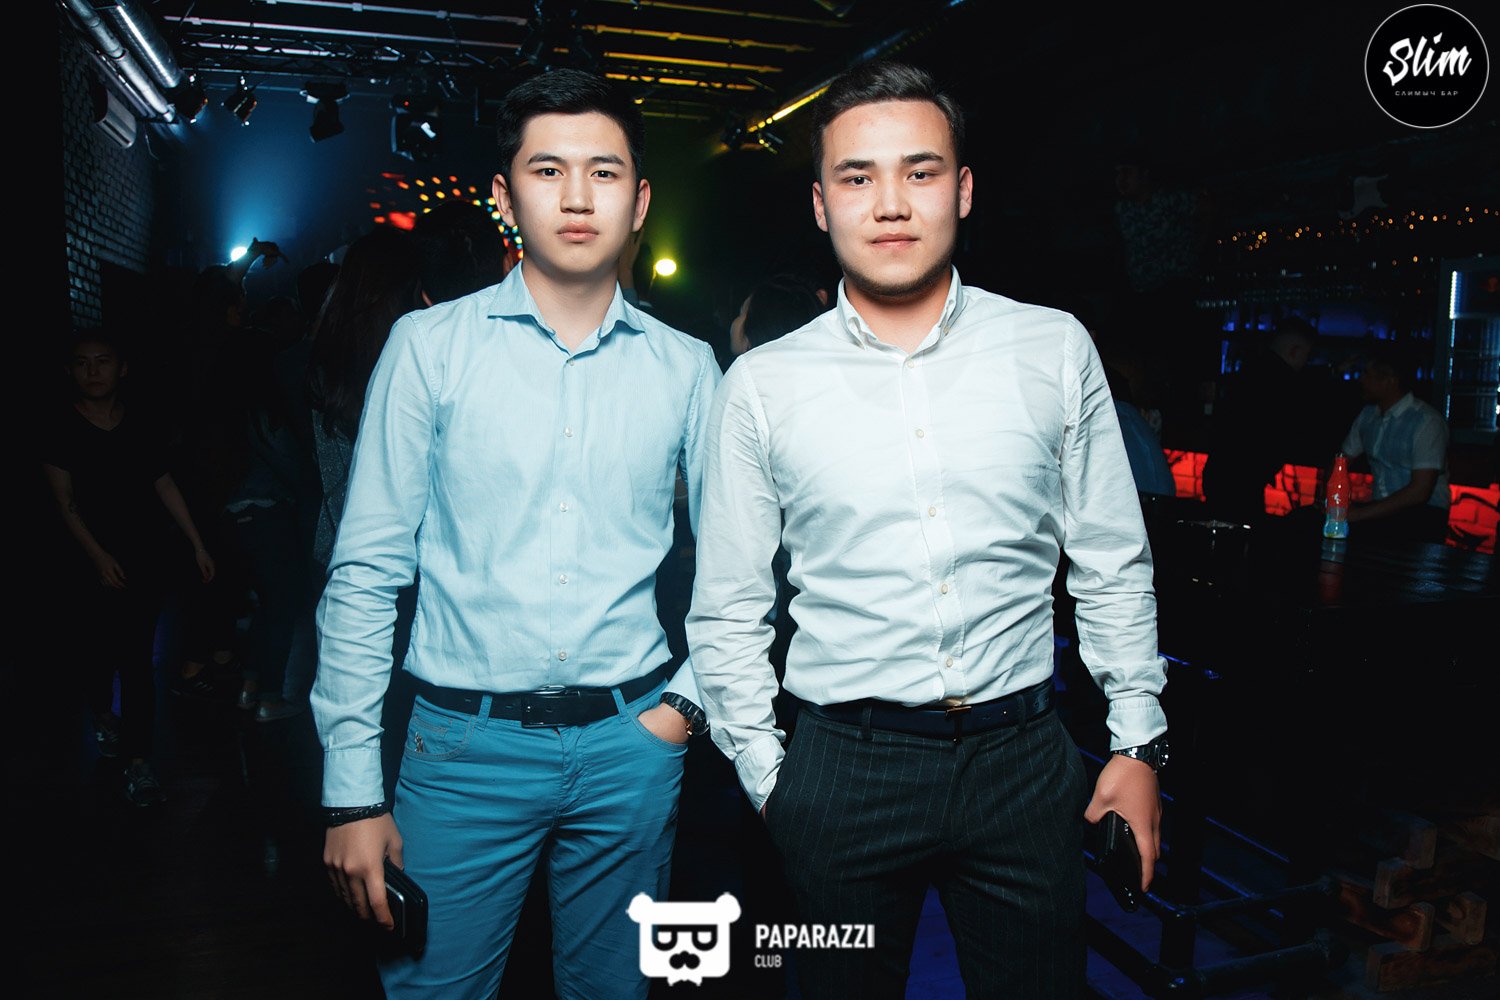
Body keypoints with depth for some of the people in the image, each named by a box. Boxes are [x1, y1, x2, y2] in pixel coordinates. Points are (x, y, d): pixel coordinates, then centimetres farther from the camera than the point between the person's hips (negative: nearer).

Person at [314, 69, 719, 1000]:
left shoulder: (686, 367, 3)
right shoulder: (430, 346, -2)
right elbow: (366, 573, -3)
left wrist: (687, 700, -1)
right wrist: (353, 790, -4)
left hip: (630, 744, 2)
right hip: (465, 743, -1)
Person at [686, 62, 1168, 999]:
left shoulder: (1055, 349, -1)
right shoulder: (761, 386, -3)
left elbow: (1114, 564, 7)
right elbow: (727, 613, 3)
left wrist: (1139, 742, 7)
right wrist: (767, 776, 4)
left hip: (1026, 758, 1)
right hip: (844, 771, 0)